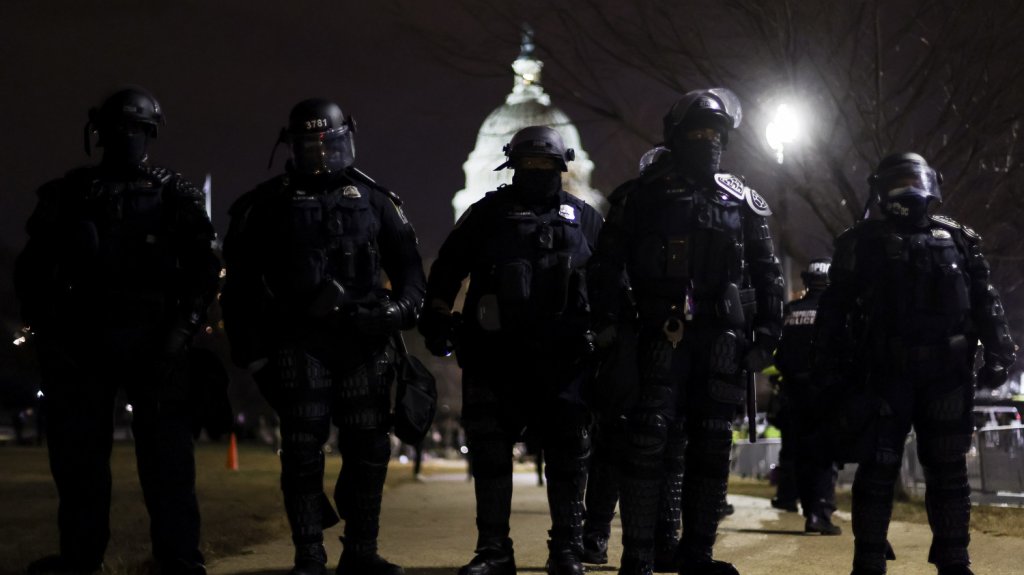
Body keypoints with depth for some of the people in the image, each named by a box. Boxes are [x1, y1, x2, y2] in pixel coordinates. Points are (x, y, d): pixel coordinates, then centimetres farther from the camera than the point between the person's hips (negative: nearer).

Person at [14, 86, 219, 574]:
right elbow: (32, 272, 10)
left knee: (167, 456, -5)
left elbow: (203, 270, 3)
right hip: (79, 342, 2)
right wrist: (49, 332, -3)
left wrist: (179, 332, -10)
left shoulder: (175, 196, 7)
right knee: (77, 456, 3)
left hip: (152, 342, -2)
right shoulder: (66, 195, 11)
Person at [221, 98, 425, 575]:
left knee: (369, 449, 5)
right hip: (298, 343, -2)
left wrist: (404, 305, -5)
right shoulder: (268, 204, 6)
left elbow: (406, 262, 15)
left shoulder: (373, 199, 12)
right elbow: (240, 280, 5)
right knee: (302, 452, -3)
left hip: (362, 343, 2)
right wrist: (249, 346, -1)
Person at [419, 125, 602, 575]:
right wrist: (436, 318, 2)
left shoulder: (583, 218, 12)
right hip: (496, 356, 0)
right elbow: (447, 268, 10)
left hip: (562, 358, 0)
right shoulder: (488, 214, 9)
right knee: (490, 452, 2)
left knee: (567, 454, 3)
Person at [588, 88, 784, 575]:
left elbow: (767, 275, 14)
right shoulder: (642, 196, 6)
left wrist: (766, 335, 5)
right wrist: (607, 321, -6)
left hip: (721, 339, 3)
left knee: (711, 446, 5)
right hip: (660, 335, -3)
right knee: (649, 442, -9)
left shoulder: (742, 203, 13)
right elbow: (607, 264, 4)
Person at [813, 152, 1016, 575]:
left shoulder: (958, 239, 13)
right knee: (878, 469, -2)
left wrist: (998, 350, 1)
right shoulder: (863, 243, 6)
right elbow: (835, 308, 3)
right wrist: (828, 365, -4)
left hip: (945, 375, 3)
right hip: (885, 374, -3)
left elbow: (984, 301, 13)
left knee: (948, 471, 6)